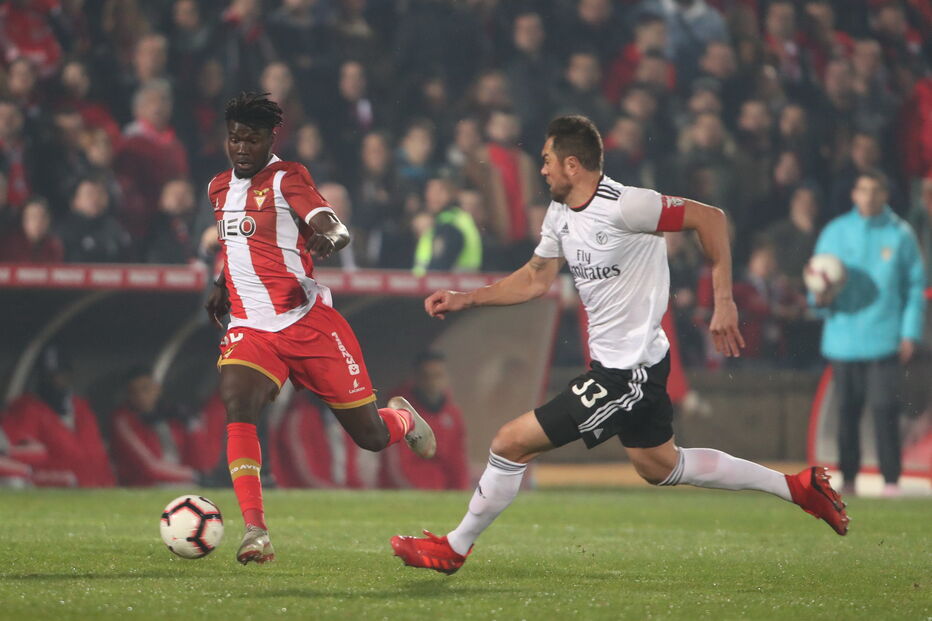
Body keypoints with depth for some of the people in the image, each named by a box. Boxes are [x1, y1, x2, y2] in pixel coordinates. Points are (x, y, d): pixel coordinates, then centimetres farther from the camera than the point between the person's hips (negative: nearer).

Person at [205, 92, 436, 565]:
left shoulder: (286, 178, -5)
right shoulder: (219, 188, 13)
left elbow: (337, 232, -20)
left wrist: (327, 241, -42)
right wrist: (221, 286, 18)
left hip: (309, 322, -4)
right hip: (251, 330, 4)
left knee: (371, 437, 2)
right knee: (236, 407, -28)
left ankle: (402, 418, 41)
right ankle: (255, 533, -30)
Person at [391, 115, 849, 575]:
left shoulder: (622, 206, -22)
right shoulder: (560, 213, 6)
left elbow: (709, 218, -19)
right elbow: (536, 279, 18)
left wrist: (724, 303, -19)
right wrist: (464, 299, 10)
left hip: (627, 372, -10)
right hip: (638, 364, 10)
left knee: (512, 443, -6)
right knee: (661, 467, 24)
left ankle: (454, 548, 11)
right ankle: (796, 487, 29)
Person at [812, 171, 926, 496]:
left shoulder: (901, 234, 4)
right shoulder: (835, 232, 9)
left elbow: (916, 285, 6)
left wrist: (911, 333, -2)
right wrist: (820, 298, -10)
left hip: (885, 340, -2)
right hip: (843, 339, 2)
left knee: (884, 408, -9)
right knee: (847, 409, 5)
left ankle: (891, 479, -6)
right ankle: (848, 478, 14)